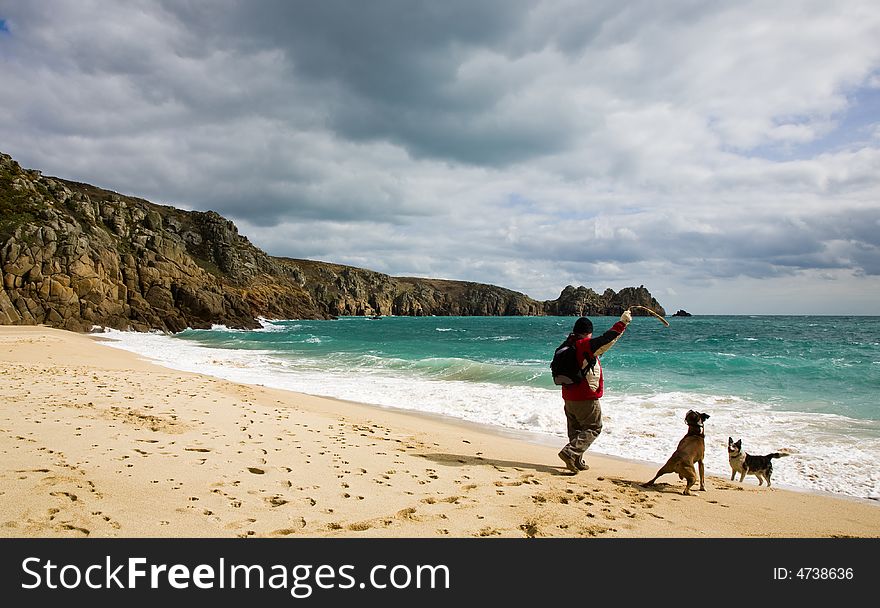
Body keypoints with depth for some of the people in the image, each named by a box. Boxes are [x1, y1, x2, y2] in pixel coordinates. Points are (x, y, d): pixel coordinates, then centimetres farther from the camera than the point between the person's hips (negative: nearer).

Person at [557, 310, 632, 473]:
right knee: (593, 429, 3)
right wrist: (622, 322, -14)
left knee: (575, 430, 17)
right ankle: (570, 452, -11)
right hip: (586, 399, -8)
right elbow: (607, 339, -19)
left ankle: (576, 462, 20)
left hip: (569, 398, 8)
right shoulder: (586, 345, -16)